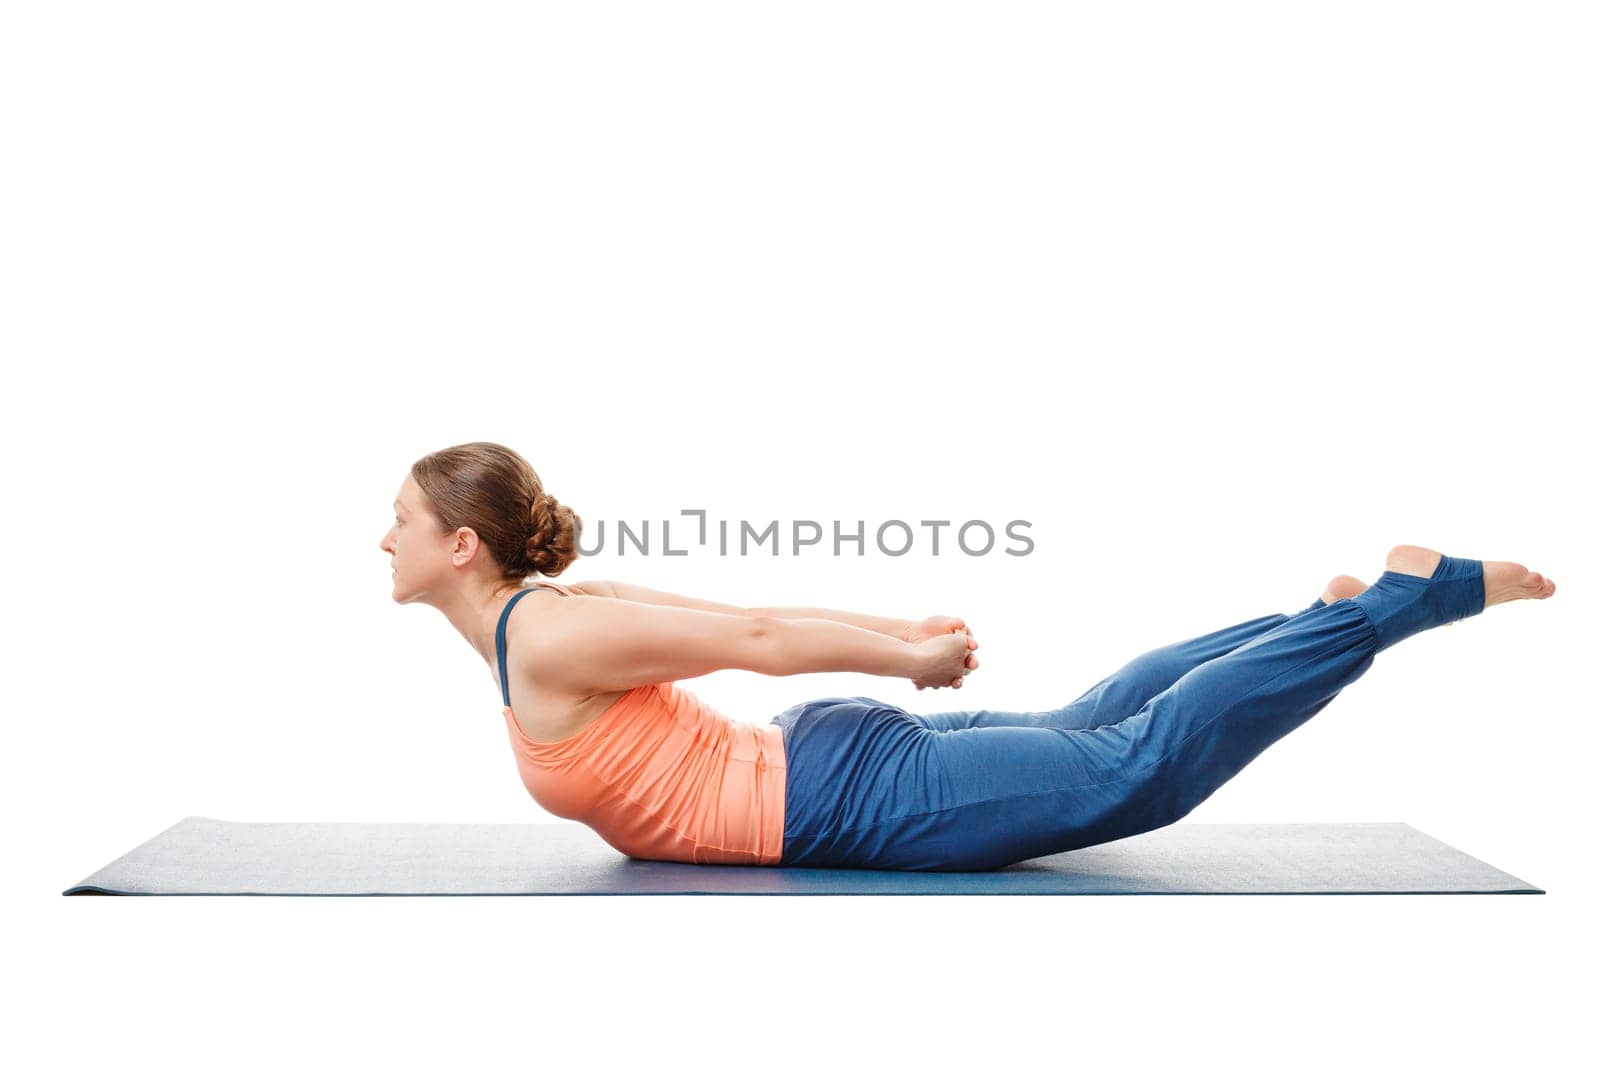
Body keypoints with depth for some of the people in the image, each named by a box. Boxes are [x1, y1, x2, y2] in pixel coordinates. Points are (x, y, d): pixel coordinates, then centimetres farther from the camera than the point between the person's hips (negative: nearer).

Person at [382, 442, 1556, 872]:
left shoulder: (547, 643, -19)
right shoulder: (554, 610, 10)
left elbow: (756, 641, -21)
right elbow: (751, 616, 15)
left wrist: (904, 658, -9)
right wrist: (901, 635, 17)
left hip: (861, 796, -9)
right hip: (836, 765, 9)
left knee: (1138, 768, -7)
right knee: (1083, 728, 18)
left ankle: (1404, 596, 1)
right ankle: (1348, 607, 26)